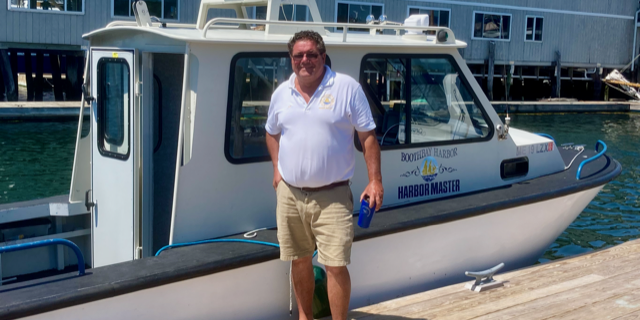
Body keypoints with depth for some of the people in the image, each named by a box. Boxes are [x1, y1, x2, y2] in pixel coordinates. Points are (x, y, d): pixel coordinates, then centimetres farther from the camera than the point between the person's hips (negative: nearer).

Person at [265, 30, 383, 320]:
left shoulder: (347, 88, -6)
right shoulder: (281, 93, 7)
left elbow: (368, 136, -4)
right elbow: (272, 133, 23)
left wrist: (375, 181, -9)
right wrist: (276, 169, 11)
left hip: (332, 196, -4)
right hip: (290, 193, 4)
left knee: (336, 265, -7)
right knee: (299, 261, 16)